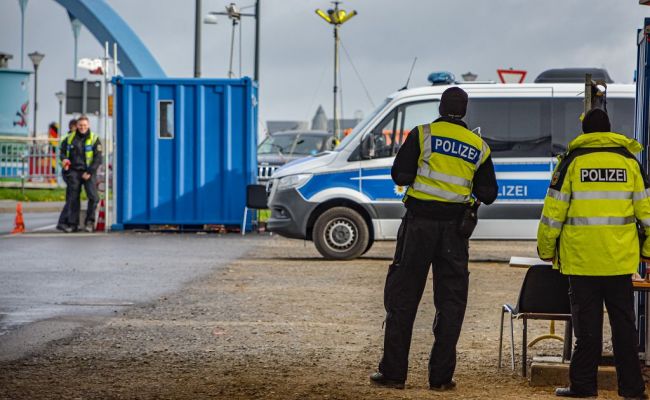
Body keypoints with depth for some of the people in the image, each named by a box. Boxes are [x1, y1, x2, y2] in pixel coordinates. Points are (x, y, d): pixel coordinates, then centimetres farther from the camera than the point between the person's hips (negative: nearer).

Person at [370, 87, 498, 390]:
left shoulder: (423, 135, -4)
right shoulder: (478, 146, 6)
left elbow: (399, 175, -9)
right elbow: (488, 194, 8)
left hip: (420, 222, -2)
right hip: (456, 228, 2)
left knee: (402, 297, 4)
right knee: (450, 302, 8)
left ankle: (393, 373, 3)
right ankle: (441, 377, 5)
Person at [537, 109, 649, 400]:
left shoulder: (572, 161, -1)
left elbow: (553, 211, -2)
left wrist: (546, 250, 8)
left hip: (581, 259, -2)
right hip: (620, 260, 2)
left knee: (587, 324, 4)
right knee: (623, 322, 7)